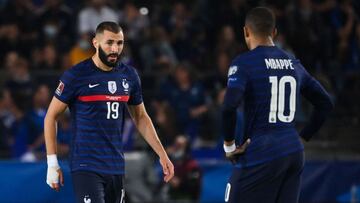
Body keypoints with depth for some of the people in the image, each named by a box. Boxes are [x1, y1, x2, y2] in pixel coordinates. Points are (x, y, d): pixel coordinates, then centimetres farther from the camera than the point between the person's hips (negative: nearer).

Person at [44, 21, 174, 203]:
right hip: (86, 167, -6)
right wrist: (52, 163, -6)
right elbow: (51, 116, -2)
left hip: (116, 167, 6)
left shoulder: (129, 76, 8)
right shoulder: (76, 75, -8)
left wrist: (162, 154, 11)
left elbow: (140, 117, 19)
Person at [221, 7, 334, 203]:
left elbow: (229, 107, -21)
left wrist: (229, 144, -8)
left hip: (259, 156, -6)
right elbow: (325, 104, 20)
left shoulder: (244, 63, -6)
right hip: (294, 153, 6)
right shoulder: (293, 64, 13)